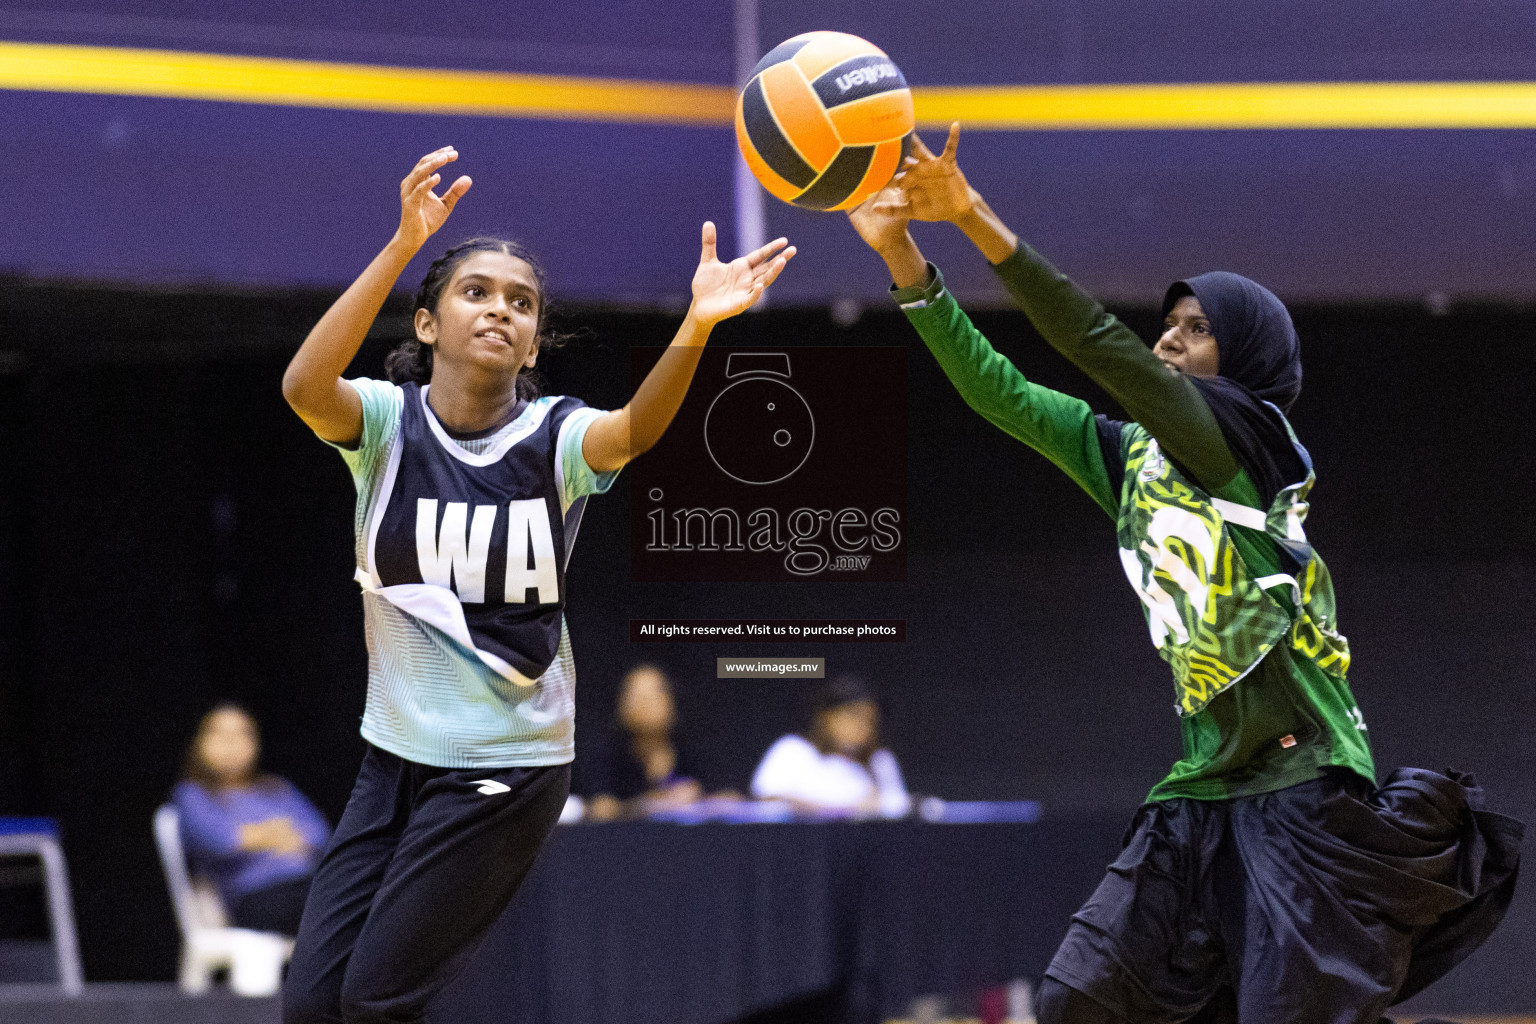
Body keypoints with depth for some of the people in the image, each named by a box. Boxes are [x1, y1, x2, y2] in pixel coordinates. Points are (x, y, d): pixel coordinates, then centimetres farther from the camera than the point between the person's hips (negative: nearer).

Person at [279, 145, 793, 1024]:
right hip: (398, 754, 3)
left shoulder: (553, 437, -9)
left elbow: (637, 428, -32)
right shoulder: (388, 420, -6)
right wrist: (404, 246, -41)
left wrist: (697, 326, -52)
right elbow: (306, 387, -29)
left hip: (509, 768, -3)